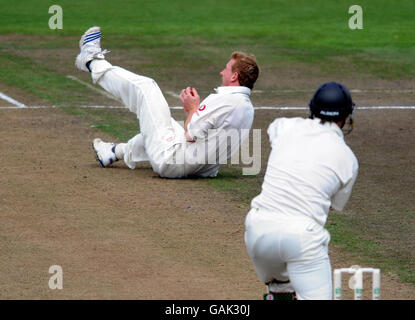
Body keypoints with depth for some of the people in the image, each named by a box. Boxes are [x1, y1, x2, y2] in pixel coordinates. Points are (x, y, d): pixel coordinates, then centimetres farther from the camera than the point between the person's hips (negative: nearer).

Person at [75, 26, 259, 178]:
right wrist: (192, 111, 10)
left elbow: (191, 135, -18)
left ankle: (93, 63, 22)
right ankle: (116, 152, 55)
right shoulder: (247, 107, 8)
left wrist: (193, 109, 0)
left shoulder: (225, 101, -22)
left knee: (143, 87, 2)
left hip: (171, 162, -9)